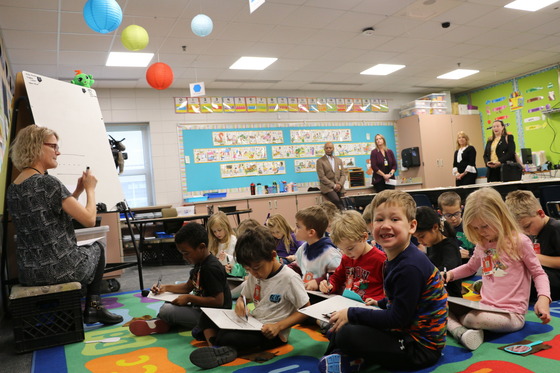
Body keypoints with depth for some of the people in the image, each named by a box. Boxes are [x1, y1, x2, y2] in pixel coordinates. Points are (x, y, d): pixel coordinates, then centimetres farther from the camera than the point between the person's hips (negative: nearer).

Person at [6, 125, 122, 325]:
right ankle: (93, 307, 24)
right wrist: (90, 189, -4)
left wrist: (78, 192, 12)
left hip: (28, 273, 7)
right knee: (98, 247, 24)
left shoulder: (13, 188, 8)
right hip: (60, 268, -7)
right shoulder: (48, 183, -19)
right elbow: (89, 219, -19)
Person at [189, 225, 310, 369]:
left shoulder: (289, 278, -18)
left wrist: (278, 326, -24)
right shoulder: (255, 274, 4)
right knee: (208, 314, -4)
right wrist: (240, 303, -9)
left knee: (227, 338, -33)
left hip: (272, 333, -8)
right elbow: (244, 297, 17)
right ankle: (216, 349, -17)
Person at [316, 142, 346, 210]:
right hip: (327, 187, -4)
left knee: (343, 202, -16)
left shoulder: (339, 160, 18)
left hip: (339, 187, 4)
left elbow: (343, 175, 14)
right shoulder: (320, 161, 3)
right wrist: (333, 185, -13)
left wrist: (339, 184, -7)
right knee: (336, 200, -30)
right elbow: (322, 177, -5)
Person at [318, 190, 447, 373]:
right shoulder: (394, 258, 3)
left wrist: (352, 314, -18)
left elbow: (398, 318, -23)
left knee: (346, 335, -24)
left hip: (421, 347, -9)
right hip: (403, 333, 9)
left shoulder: (410, 267, -25)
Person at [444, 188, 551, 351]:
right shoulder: (482, 245, 11)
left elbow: (538, 273, 0)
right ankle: (461, 332, -29)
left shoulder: (519, 241, -7)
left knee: (478, 318, -36)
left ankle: (454, 322, -4)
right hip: (485, 307, 7)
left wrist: (544, 298, -19)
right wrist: (451, 274, 10)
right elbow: (471, 267, 29)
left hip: (511, 314, -7)